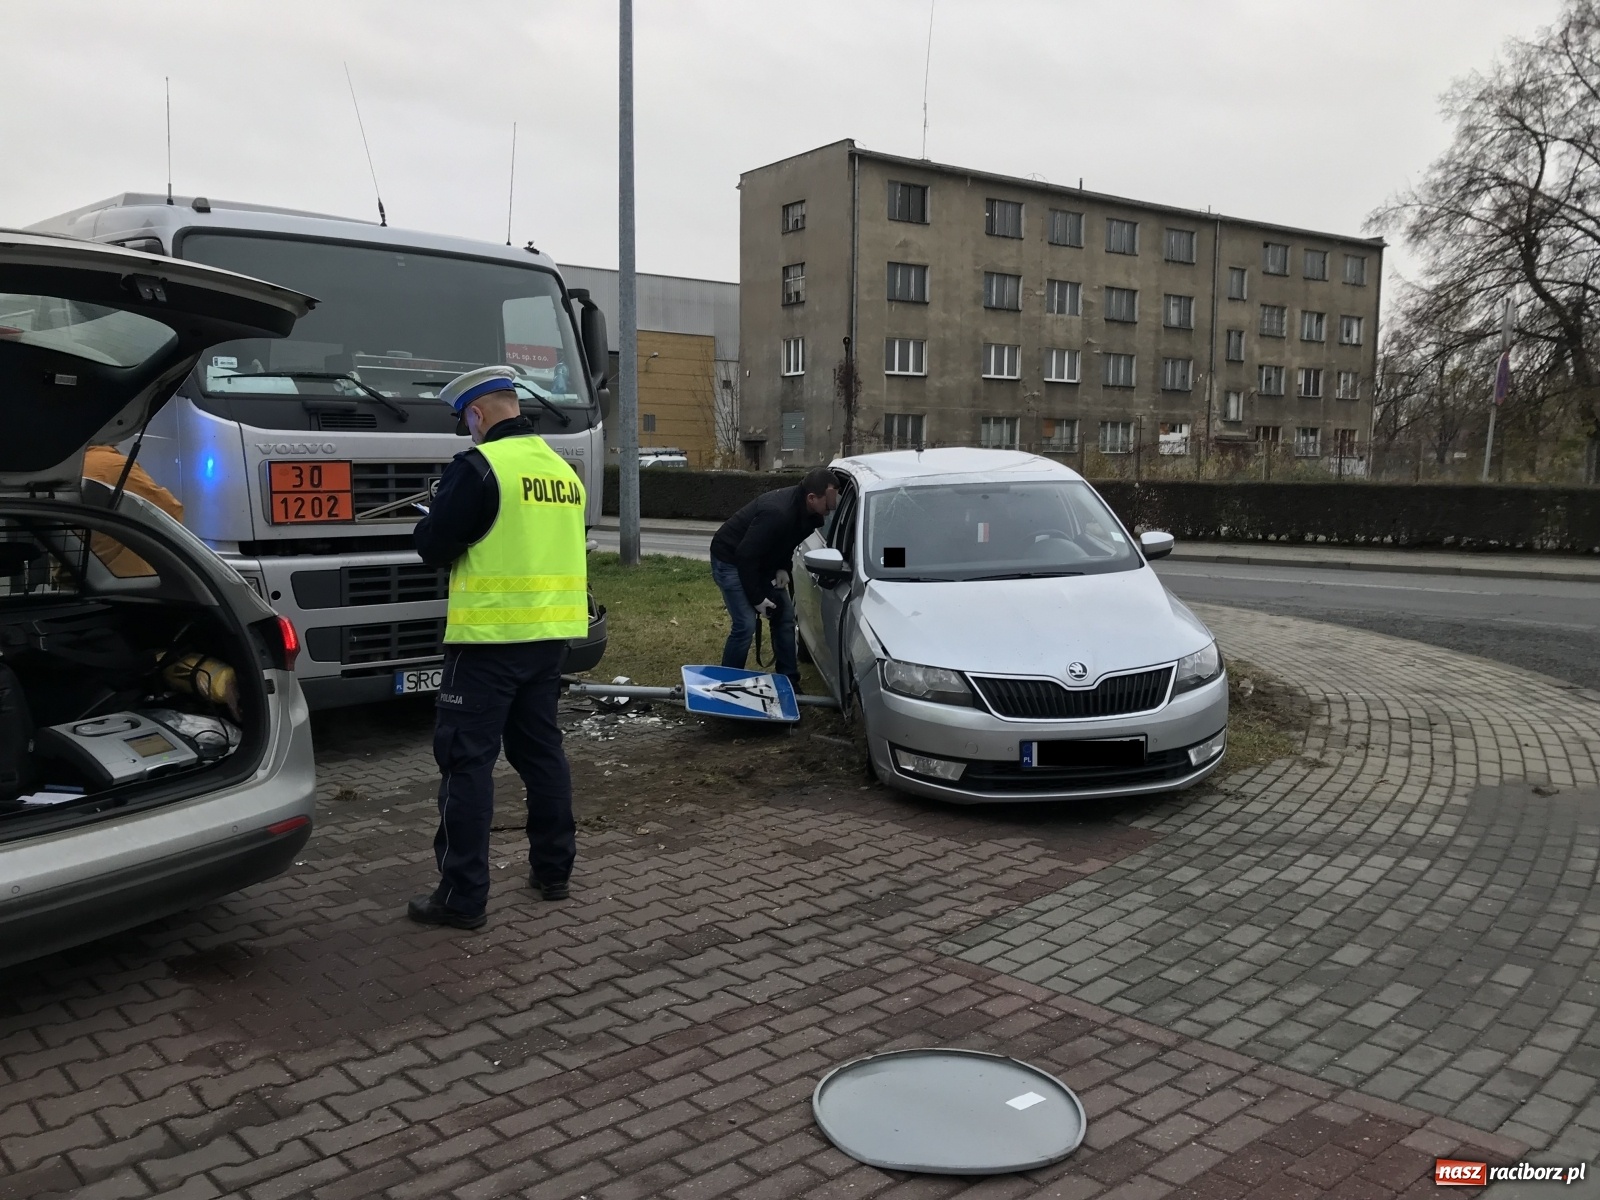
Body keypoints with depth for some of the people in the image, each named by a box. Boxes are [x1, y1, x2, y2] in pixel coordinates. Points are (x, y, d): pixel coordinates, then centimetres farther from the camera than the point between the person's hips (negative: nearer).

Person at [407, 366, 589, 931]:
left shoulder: (479, 467, -14)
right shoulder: (562, 469, 10)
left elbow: (432, 547, -11)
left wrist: (433, 519, 10)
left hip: (491, 636, -7)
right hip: (551, 634, 7)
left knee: (467, 760, -1)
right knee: (541, 749, 17)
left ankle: (462, 896, 2)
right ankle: (553, 869, 25)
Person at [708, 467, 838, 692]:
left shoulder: (806, 511, -11)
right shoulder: (777, 513, -38)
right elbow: (745, 555, -32)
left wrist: (783, 568, -6)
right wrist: (756, 598, -23)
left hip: (760, 560, 9)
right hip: (730, 559, -9)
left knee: (785, 614, 7)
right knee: (746, 624, -15)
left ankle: (789, 683, 17)